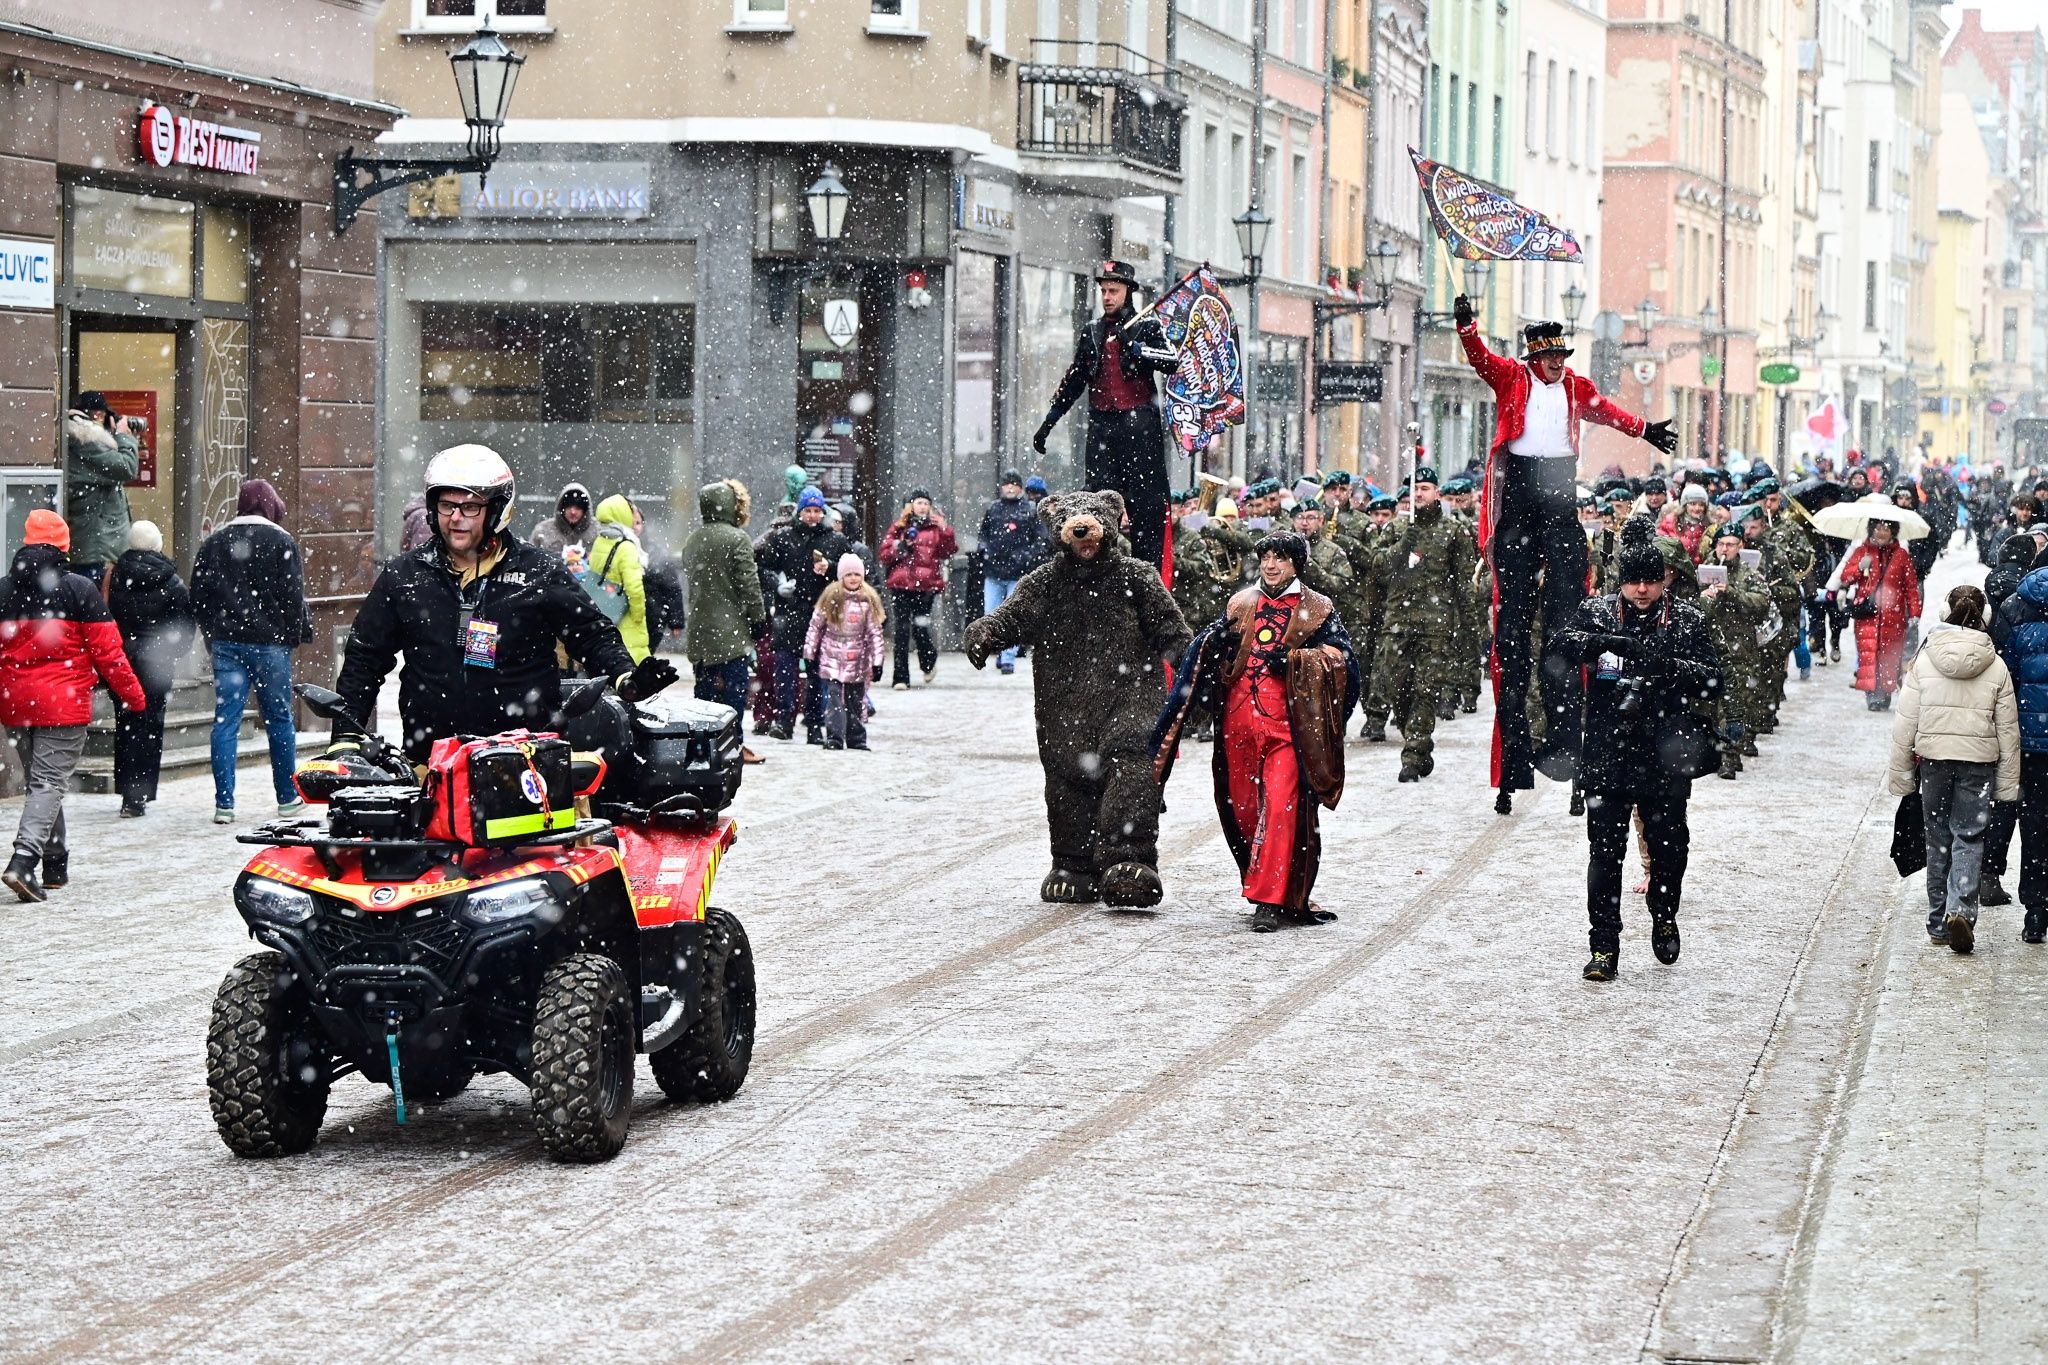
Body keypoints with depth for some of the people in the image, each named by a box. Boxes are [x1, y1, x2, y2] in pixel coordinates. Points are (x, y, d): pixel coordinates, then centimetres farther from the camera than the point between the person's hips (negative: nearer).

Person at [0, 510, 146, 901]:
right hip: (63, 703, -5)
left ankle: (55, 865, 23)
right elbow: (106, 649, -7)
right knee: (50, 782, -6)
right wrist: (133, 694, 2)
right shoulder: (78, 589, -6)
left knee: (40, 780, 18)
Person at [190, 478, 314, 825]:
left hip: (225, 642, 3)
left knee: (225, 721, 2)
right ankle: (287, 797, 16)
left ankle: (224, 802, -4)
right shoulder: (281, 543, -5)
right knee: (279, 719, 8)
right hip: (269, 641, -3)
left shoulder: (213, 543, 8)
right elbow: (293, 595, -8)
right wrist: (296, 634, 5)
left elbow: (198, 597, 10)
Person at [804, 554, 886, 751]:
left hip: (857, 662, 1)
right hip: (832, 659, -1)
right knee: (834, 700, -7)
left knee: (856, 701, 9)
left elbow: (875, 633, 1)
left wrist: (877, 663, -3)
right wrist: (810, 655, 4)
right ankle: (834, 738, -6)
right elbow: (815, 626, 4)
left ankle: (857, 740, 16)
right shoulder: (830, 598, -2)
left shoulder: (868, 601, 0)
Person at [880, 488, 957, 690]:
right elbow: (885, 555, 9)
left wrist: (945, 531, -17)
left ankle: (929, 661, 23)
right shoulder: (899, 527, 13)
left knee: (921, 626, -9)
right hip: (902, 584, 1)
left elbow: (949, 550, -4)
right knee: (902, 629, -4)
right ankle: (900, 677, 0)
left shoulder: (936, 528, 10)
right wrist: (899, 549, -8)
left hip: (927, 584, -1)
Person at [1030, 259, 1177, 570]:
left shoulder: (1148, 326, 5)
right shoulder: (1091, 333, 17)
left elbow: (1171, 361, -11)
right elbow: (1073, 381, 23)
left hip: (1140, 424, -4)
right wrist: (1048, 422, 21)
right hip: (1102, 424, 4)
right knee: (1100, 494, -1)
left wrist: (1137, 349, -22)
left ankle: (1149, 566, -3)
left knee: (1145, 499, -5)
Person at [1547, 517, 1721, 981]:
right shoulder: (1596, 613, 5)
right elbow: (1559, 648, -11)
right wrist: (1605, 642, -27)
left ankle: (1664, 917, 37)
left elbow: (1713, 681, -3)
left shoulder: (1687, 621, 4)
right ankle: (1604, 947, 1)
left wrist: (1668, 666, -20)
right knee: (1605, 851, -3)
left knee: (1668, 846, 9)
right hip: (1607, 755, 0)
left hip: (1666, 758, 0)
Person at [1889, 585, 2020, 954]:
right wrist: (2008, 782, 7)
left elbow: (1906, 722, -2)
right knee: (1969, 838, 2)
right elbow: (2008, 729, 0)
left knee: (1938, 839, 12)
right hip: (1978, 760, -1)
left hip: (1933, 757, 1)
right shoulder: (1996, 666, -2)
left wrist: (1900, 771, 6)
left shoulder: (1924, 660, -3)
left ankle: (1939, 921, 16)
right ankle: (1961, 910, -18)